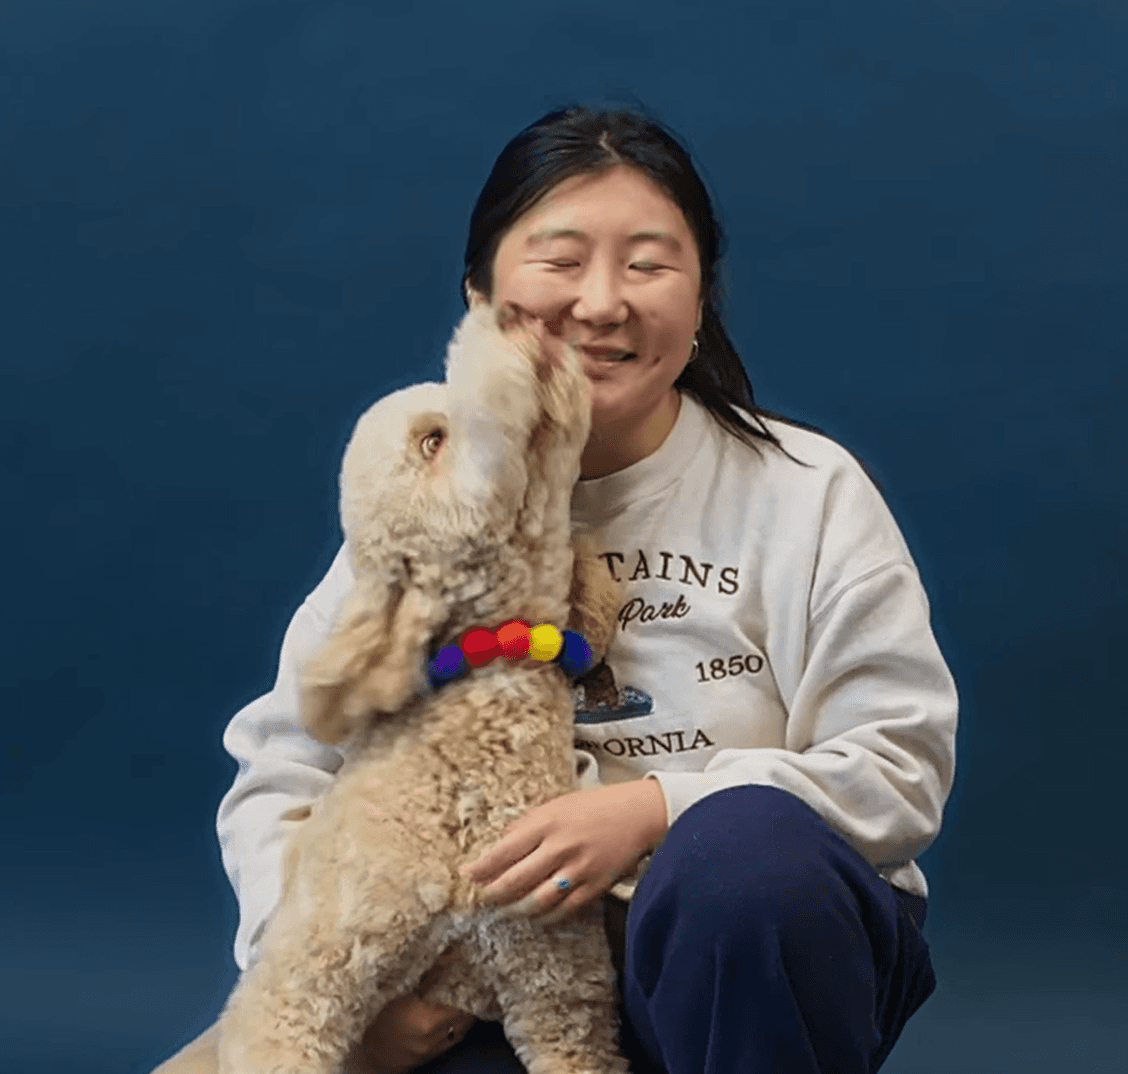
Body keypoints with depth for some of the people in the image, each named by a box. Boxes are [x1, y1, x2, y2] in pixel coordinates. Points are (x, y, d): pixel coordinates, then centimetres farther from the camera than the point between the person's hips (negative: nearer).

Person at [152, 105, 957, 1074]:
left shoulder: (805, 490, -1)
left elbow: (902, 760, -7)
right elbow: (279, 781, 3)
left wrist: (654, 810, -21)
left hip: (760, 956, -1)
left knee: (747, 844, -38)